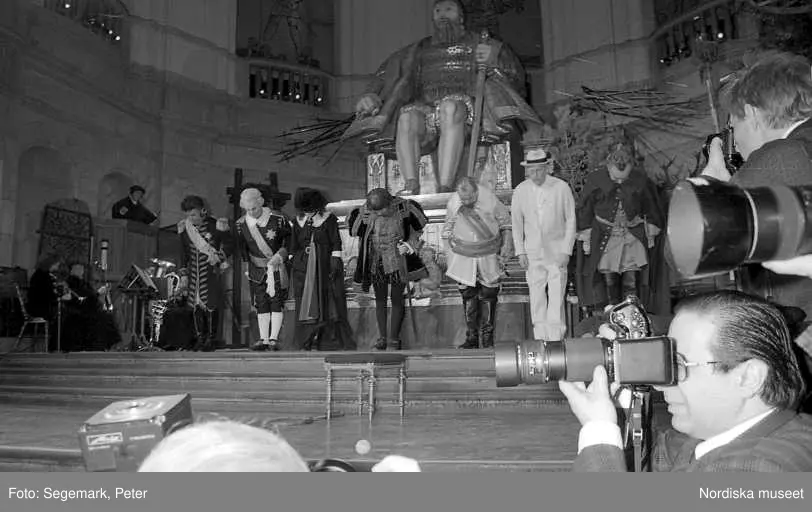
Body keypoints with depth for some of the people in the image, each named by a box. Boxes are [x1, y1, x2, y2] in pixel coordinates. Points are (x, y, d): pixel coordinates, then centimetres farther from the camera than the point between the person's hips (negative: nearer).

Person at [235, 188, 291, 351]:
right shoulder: (241, 223, -2)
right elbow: (241, 247, 10)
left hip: (277, 267, -3)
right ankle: (263, 339, 7)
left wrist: (280, 255, -13)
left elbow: (289, 240, -1)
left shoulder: (278, 219, -12)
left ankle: (274, 339, -2)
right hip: (257, 269, 3)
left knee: (276, 303, -5)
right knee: (261, 305, 3)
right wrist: (248, 262, 6)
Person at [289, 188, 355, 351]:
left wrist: (335, 261, -11)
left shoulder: (328, 219, -2)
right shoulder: (299, 221, 9)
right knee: (306, 301, 1)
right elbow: (294, 244, 15)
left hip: (325, 266, -3)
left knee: (330, 300, -2)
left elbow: (336, 242, -3)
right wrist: (292, 262, 10)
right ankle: (307, 339, 8)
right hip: (304, 267, 3)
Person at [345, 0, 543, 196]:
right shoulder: (419, 49, 33)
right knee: (407, 115, -32)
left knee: (450, 107, -37)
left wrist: (494, 59, -6)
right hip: (425, 107, 2)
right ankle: (411, 185, -44)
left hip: (464, 105, -2)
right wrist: (371, 95, 2)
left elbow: (516, 74, 16)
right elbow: (387, 73, 22)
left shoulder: (477, 43, 26)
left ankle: (445, 187, -48)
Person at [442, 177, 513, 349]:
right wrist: (449, 256, 6)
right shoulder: (453, 203, -9)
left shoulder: (490, 200, -14)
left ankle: (488, 336, 18)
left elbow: (506, 224, 2)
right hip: (464, 255, 1)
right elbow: (447, 231, 6)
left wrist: (506, 248, -1)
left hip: (489, 254, -1)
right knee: (468, 294, 0)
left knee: (489, 294, 4)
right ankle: (471, 337, 9)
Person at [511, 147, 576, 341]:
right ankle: (540, 336, 20)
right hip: (533, 252, 2)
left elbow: (570, 220, -2)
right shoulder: (520, 191, -2)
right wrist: (520, 251, 2)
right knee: (536, 296, 8)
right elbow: (517, 223, 6)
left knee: (556, 296, -3)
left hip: (557, 251, -2)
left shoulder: (561, 188, -9)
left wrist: (566, 250, -6)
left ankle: (556, 336, 6)